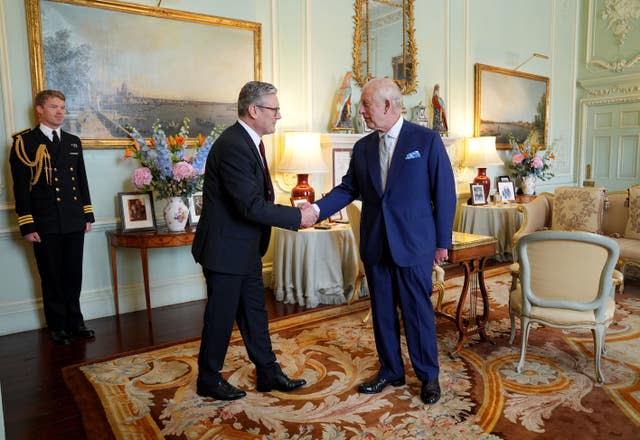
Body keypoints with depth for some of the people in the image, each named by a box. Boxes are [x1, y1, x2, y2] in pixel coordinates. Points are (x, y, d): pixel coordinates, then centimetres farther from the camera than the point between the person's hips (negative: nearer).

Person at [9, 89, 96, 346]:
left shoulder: (73, 142, 13)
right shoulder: (24, 142, -2)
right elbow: (21, 187, -5)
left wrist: (88, 215, 11)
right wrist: (27, 226, -9)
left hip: (74, 222, 4)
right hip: (45, 225, -4)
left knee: (74, 276, 10)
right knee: (52, 278, 6)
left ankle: (75, 322, 23)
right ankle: (58, 327, 19)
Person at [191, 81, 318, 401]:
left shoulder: (249, 141, 9)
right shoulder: (233, 145, -23)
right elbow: (251, 206, -27)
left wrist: (294, 212, 2)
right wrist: (297, 216, -20)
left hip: (246, 248, 10)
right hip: (225, 248, -9)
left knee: (254, 312, 16)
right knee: (221, 315, 6)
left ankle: (268, 374, 30)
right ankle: (208, 380, 27)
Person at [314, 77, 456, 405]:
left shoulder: (427, 140, -6)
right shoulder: (362, 147, 8)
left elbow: (444, 192, -5)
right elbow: (347, 188, 7)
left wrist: (442, 242, -5)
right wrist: (317, 209, -10)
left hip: (413, 243, -4)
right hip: (375, 245, 5)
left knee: (418, 311, 6)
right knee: (382, 311, 13)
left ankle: (428, 375, 26)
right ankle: (390, 371, 31)